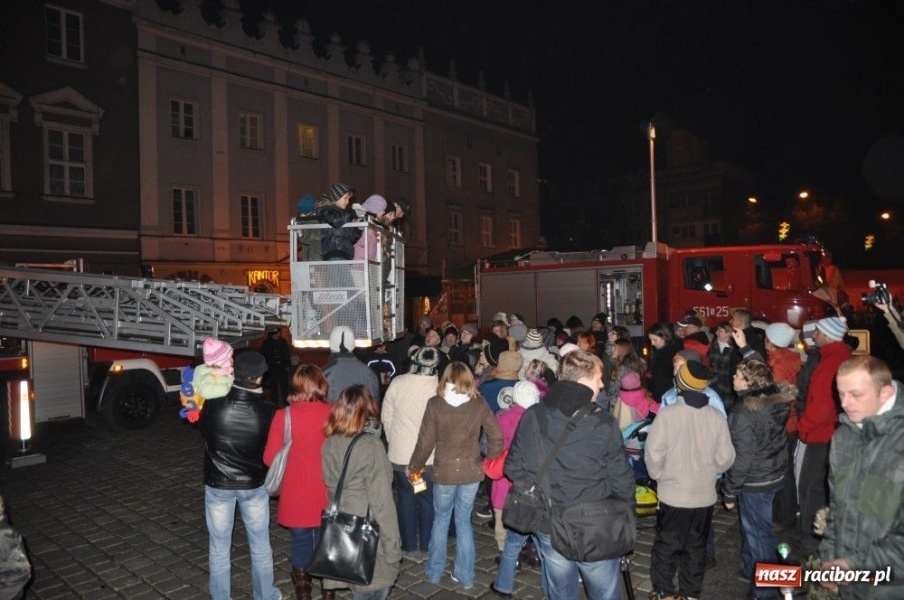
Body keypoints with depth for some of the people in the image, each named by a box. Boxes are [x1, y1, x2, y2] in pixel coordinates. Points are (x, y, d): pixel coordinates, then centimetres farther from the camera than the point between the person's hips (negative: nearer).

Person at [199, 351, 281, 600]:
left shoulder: (213, 405, -18)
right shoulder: (267, 411, -21)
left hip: (217, 484, 0)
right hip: (254, 485, 0)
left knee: (219, 548, 16)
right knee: (260, 545, 18)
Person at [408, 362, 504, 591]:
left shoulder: (435, 403, -9)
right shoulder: (479, 403, -5)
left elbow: (425, 442, -6)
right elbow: (496, 436, -4)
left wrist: (413, 467, 7)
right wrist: (489, 461, 10)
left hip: (444, 471, -1)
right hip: (472, 471, 1)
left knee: (441, 519, 18)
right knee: (464, 521, 16)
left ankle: (434, 572, 29)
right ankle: (465, 576, 24)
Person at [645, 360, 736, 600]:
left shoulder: (667, 413, -19)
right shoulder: (717, 417, -11)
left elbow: (653, 453, -15)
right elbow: (726, 458, -6)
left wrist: (658, 475, 4)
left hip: (673, 494, -3)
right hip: (704, 495, 3)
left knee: (666, 545, 15)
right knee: (696, 547, 19)